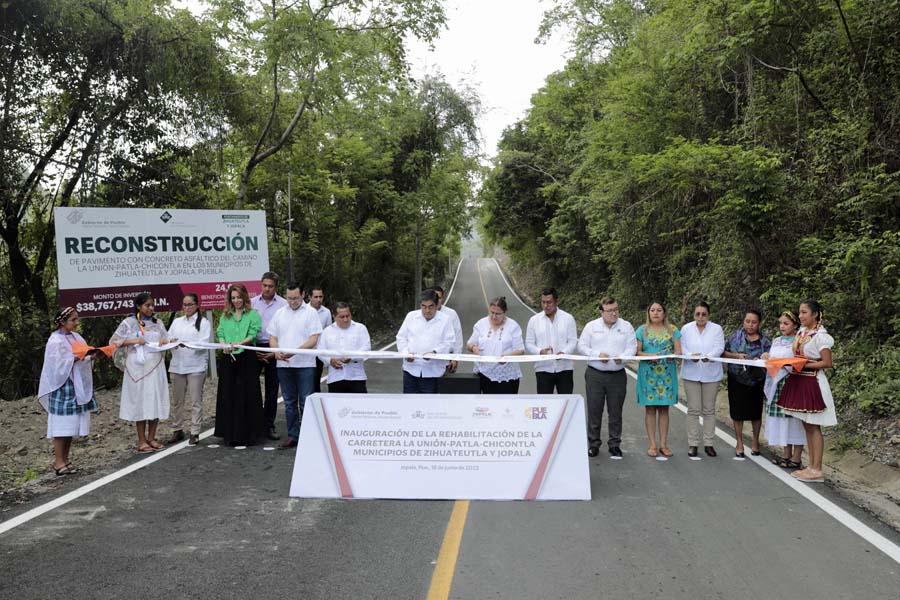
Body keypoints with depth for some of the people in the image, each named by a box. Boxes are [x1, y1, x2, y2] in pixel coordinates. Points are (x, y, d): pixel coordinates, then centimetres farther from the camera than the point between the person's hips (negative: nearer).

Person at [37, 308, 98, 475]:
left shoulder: (76, 337, 12)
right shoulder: (56, 341, -10)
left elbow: (84, 357, 15)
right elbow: (57, 365, -17)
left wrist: (90, 357, -5)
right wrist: (75, 358, -23)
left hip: (77, 387, 7)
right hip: (62, 388, -7)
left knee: (71, 424, 9)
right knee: (62, 425, -4)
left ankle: (64, 460, 16)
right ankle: (59, 463, 1)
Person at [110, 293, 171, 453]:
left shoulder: (158, 323, 11)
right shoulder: (128, 323, 0)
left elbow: (167, 341, 16)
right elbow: (113, 341, -2)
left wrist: (165, 342, -7)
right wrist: (133, 341, -14)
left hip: (156, 367, 4)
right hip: (138, 368, -4)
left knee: (156, 401, 4)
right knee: (140, 402, -1)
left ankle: (151, 438, 15)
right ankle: (142, 441, 6)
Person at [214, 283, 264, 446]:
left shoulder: (253, 314, 3)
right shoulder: (225, 315, 16)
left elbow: (253, 334, -8)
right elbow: (220, 333, 7)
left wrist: (239, 344, -25)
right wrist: (225, 346, -13)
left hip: (246, 358, -4)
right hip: (228, 359, 4)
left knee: (246, 396, -4)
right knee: (228, 395, 5)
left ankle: (247, 434, 3)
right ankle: (230, 434, 13)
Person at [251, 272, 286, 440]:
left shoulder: (283, 305, -1)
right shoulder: (252, 303, 5)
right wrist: (252, 350, -2)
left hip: (273, 350, -1)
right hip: (254, 348, 1)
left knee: (272, 390, 5)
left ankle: (269, 426, 14)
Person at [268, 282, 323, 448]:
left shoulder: (310, 312, -2)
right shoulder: (280, 313, 13)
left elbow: (313, 339, -9)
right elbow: (272, 337, 13)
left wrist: (295, 351, -19)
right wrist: (276, 351, -8)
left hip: (305, 364, -5)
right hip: (284, 365, 5)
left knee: (306, 403, -3)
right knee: (289, 403, 10)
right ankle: (292, 436, 18)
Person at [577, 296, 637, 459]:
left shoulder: (626, 326, 6)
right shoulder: (591, 326, 4)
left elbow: (632, 347, 2)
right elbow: (582, 346, 2)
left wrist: (622, 357, -17)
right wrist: (597, 354, -13)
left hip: (618, 375, 1)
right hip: (595, 374, 0)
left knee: (616, 412, 6)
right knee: (594, 410, 3)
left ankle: (615, 444, 17)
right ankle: (593, 444, 14)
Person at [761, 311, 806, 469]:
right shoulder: (776, 341, 14)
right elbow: (771, 360, 18)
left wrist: (778, 361, -18)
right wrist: (766, 357, -3)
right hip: (777, 384, 7)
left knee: (794, 419, -3)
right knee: (783, 418, 10)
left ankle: (796, 458, 5)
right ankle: (787, 454, 19)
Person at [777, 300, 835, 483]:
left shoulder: (820, 336, -12)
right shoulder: (801, 332, 11)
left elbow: (827, 363, -15)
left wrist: (803, 365, -19)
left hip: (812, 383, -8)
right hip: (798, 380, 8)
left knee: (813, 427, -3)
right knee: (807, 425, 11)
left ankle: (817, 470, 3)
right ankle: (811, 466, 17)